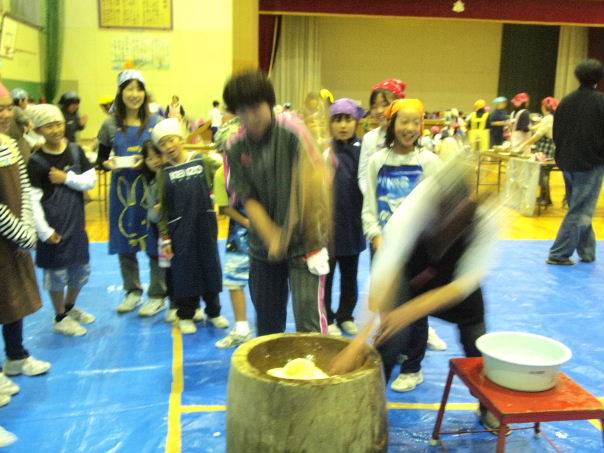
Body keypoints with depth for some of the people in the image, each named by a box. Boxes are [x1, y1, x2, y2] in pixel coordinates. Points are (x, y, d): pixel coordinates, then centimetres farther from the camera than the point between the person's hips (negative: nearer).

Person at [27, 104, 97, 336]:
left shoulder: (76, 151, 1)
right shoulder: (36, 162, -12)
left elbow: (91, 180, -3)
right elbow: (32, 200, -15)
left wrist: (66, 178, -16)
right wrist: (44, 231, -16)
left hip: (76, 221, 5)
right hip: (53, 226, -5)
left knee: (81, 269, 16)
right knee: (57, 271, 5)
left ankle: (70, 307, 39)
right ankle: (60, 318, 24)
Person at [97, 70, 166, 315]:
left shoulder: (155, 122, -1)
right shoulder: (110, 125, 2)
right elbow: (101, 158, 8)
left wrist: (146, 162, -16)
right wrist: (108, 164, -13)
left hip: (150, 188, -2)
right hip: (122, 189, 2)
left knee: (155, 242, 3)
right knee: (124, 242, 10)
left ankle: (157, 294, 18)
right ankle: (132, 291, 27)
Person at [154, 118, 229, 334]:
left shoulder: (201, 160, 0)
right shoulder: (165, 173, -1)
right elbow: (164, 209, 0)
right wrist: (165, 238, -2)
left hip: (205, 225, 1)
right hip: (180, 229, -1)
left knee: (209, 266, 10)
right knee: (184, 270, 6)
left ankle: (213, 311, 26)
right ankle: (185, 315, 22)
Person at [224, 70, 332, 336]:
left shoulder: (291, 132, -13)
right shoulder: (236, 149, -1)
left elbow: (315, 175, -25)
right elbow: (248, 199, -4)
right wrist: (271, 236, -18)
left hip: (304, 242, -4)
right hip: (264, 244, 4)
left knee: (307, 315, -9)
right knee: (266, 318, 16)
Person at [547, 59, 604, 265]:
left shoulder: (566, 101, 4)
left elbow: (556, 134, 8)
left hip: (568, 163, 6)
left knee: (580, 209, 17)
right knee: (581, 211, 0)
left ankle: (587, 252, 22)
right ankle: (559, 254, -1)